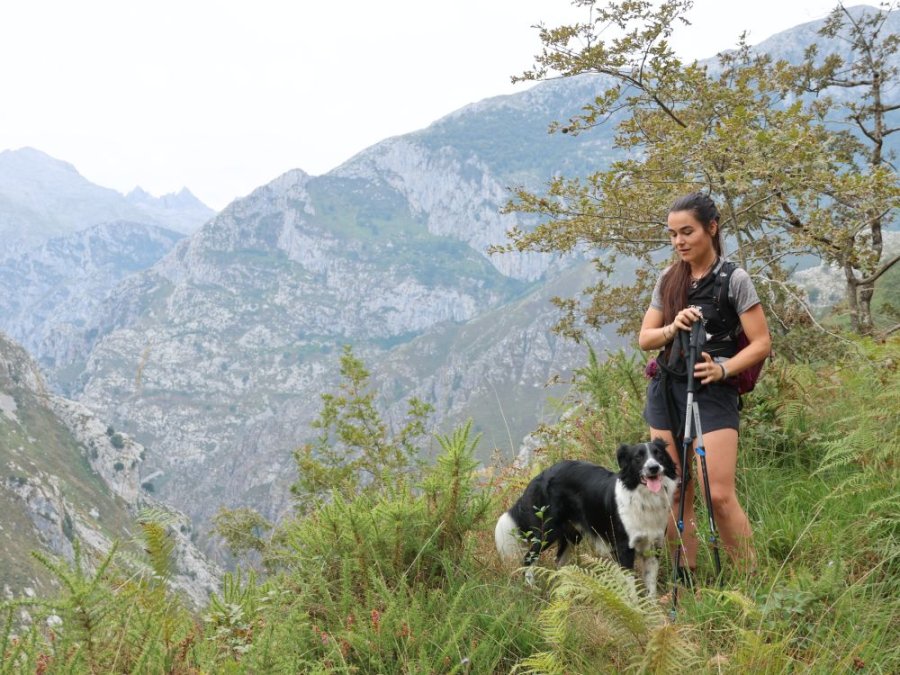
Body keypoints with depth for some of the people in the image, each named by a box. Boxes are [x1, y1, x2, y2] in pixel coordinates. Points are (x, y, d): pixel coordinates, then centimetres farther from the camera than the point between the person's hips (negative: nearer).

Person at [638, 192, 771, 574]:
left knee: (720, 496, -14)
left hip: (714, 394, -5)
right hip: (666, 391, 5)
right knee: (675, 495, 6)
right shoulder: (668, 280, 9)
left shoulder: (734, 280, -5)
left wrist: (723, 369, -22)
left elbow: (761, 343, -7)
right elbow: (644, 339, 8)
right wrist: (672, 329, -13)